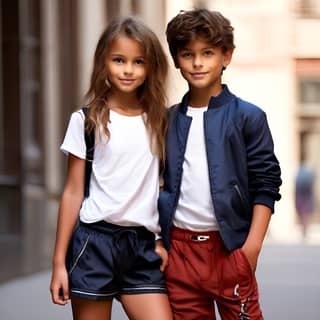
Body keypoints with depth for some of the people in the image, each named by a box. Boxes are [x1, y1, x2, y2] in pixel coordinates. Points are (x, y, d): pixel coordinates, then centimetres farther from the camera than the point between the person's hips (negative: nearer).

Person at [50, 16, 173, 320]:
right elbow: (73, 192, 0)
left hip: (143, 245, 3)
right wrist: (59, 262, -2)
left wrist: (162, 240, 5)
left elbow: (162, 187, 13)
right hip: (94, 241, -2)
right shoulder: (87, 120, 0)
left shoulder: (157, 120, 8)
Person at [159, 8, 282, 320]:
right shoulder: (169, 120, 10)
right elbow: (159, 183, 15)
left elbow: (266, 185, -4)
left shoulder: (247, 117, -2)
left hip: (230, 247, -4)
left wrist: (252, 246, -11)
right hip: (179, 248, 4)